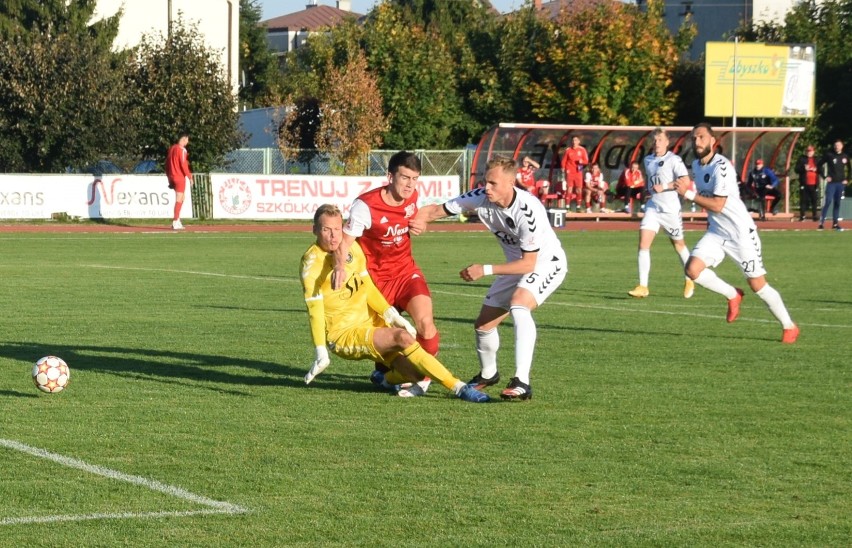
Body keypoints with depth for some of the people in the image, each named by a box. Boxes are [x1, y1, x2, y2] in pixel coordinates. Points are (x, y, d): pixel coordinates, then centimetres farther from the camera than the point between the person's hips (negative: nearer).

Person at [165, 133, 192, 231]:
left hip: (172, 177, 8)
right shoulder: (182, 150, -12)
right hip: (180, 177, -8)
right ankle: (175, 222, -7)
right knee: (179, 200, -5)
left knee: (180, 199, 18)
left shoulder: (171, 148, 12)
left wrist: (169, 178, 19)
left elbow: (167, 164, 15)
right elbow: (183, 165, -17)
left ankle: (177, 221, 17)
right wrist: (189, 176, -11)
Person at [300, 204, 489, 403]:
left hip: (371, 324, 6)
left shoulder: (351, 247, 5)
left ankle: (391, 379, 27)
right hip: (344, 335, -6)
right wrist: (321, 352, -23)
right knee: (402, 337, -29)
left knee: (416, 373, -10)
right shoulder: (312, 262, -13)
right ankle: (458, 388, -27)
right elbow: (315, 309, -17)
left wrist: (390, 314, 0)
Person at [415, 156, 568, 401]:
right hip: (517, 264, 7)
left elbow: (528, 263, -29)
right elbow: (437, 210, -11)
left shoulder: (528, 211, -34)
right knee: (483, 324, 8)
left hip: (546, 262, -7)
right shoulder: (481, 198, -17)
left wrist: (485, 270, -31)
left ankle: (522, 383, -41)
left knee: (519, 303, -35)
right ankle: (487, 374, 39)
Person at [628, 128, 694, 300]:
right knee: (643, 244, -12)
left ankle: (689, 281, 34)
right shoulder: (648, 160, 12)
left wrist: (664, 187, -22)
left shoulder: (673, 160, -10)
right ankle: (643, 287, -13)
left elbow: (685, 180, -21)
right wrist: (650, 190, 12)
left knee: (678, 245, 12)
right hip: (652, 207, 5)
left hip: (670, 208, -5)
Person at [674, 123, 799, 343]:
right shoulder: (696, 166, 6)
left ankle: (789, 327, 15)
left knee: (757, 285, -4)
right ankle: (732, 295, 10)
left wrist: (688, 194, -26)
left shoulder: (721, 166, -20)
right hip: (716, 232, 7)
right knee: (693, 269, -14)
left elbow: (717, 205, -26)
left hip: (741, 232, -7)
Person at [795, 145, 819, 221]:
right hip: (804, 183, -2)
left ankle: (814, 216, 5)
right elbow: (797, 169, -1)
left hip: (813, 183, 2)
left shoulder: (816, 160, 13)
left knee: (814, 200, 1)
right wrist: (804, 169, -18)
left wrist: (816, 170, -8)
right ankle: (802, 216, 1)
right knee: (804, 200, -2)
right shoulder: (801, 159, 6)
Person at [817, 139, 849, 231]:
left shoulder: (845, 156, 7)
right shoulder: (829, 155, -4)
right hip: (831, 182, -4)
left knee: (837, 203, 8)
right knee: (828, 202, -11)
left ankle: (835, 223, 13)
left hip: (841, 183, 4)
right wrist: (825, 177, -7)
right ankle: (821, 222, -10)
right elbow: (819, 165, -1)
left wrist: (847, 179, 8)